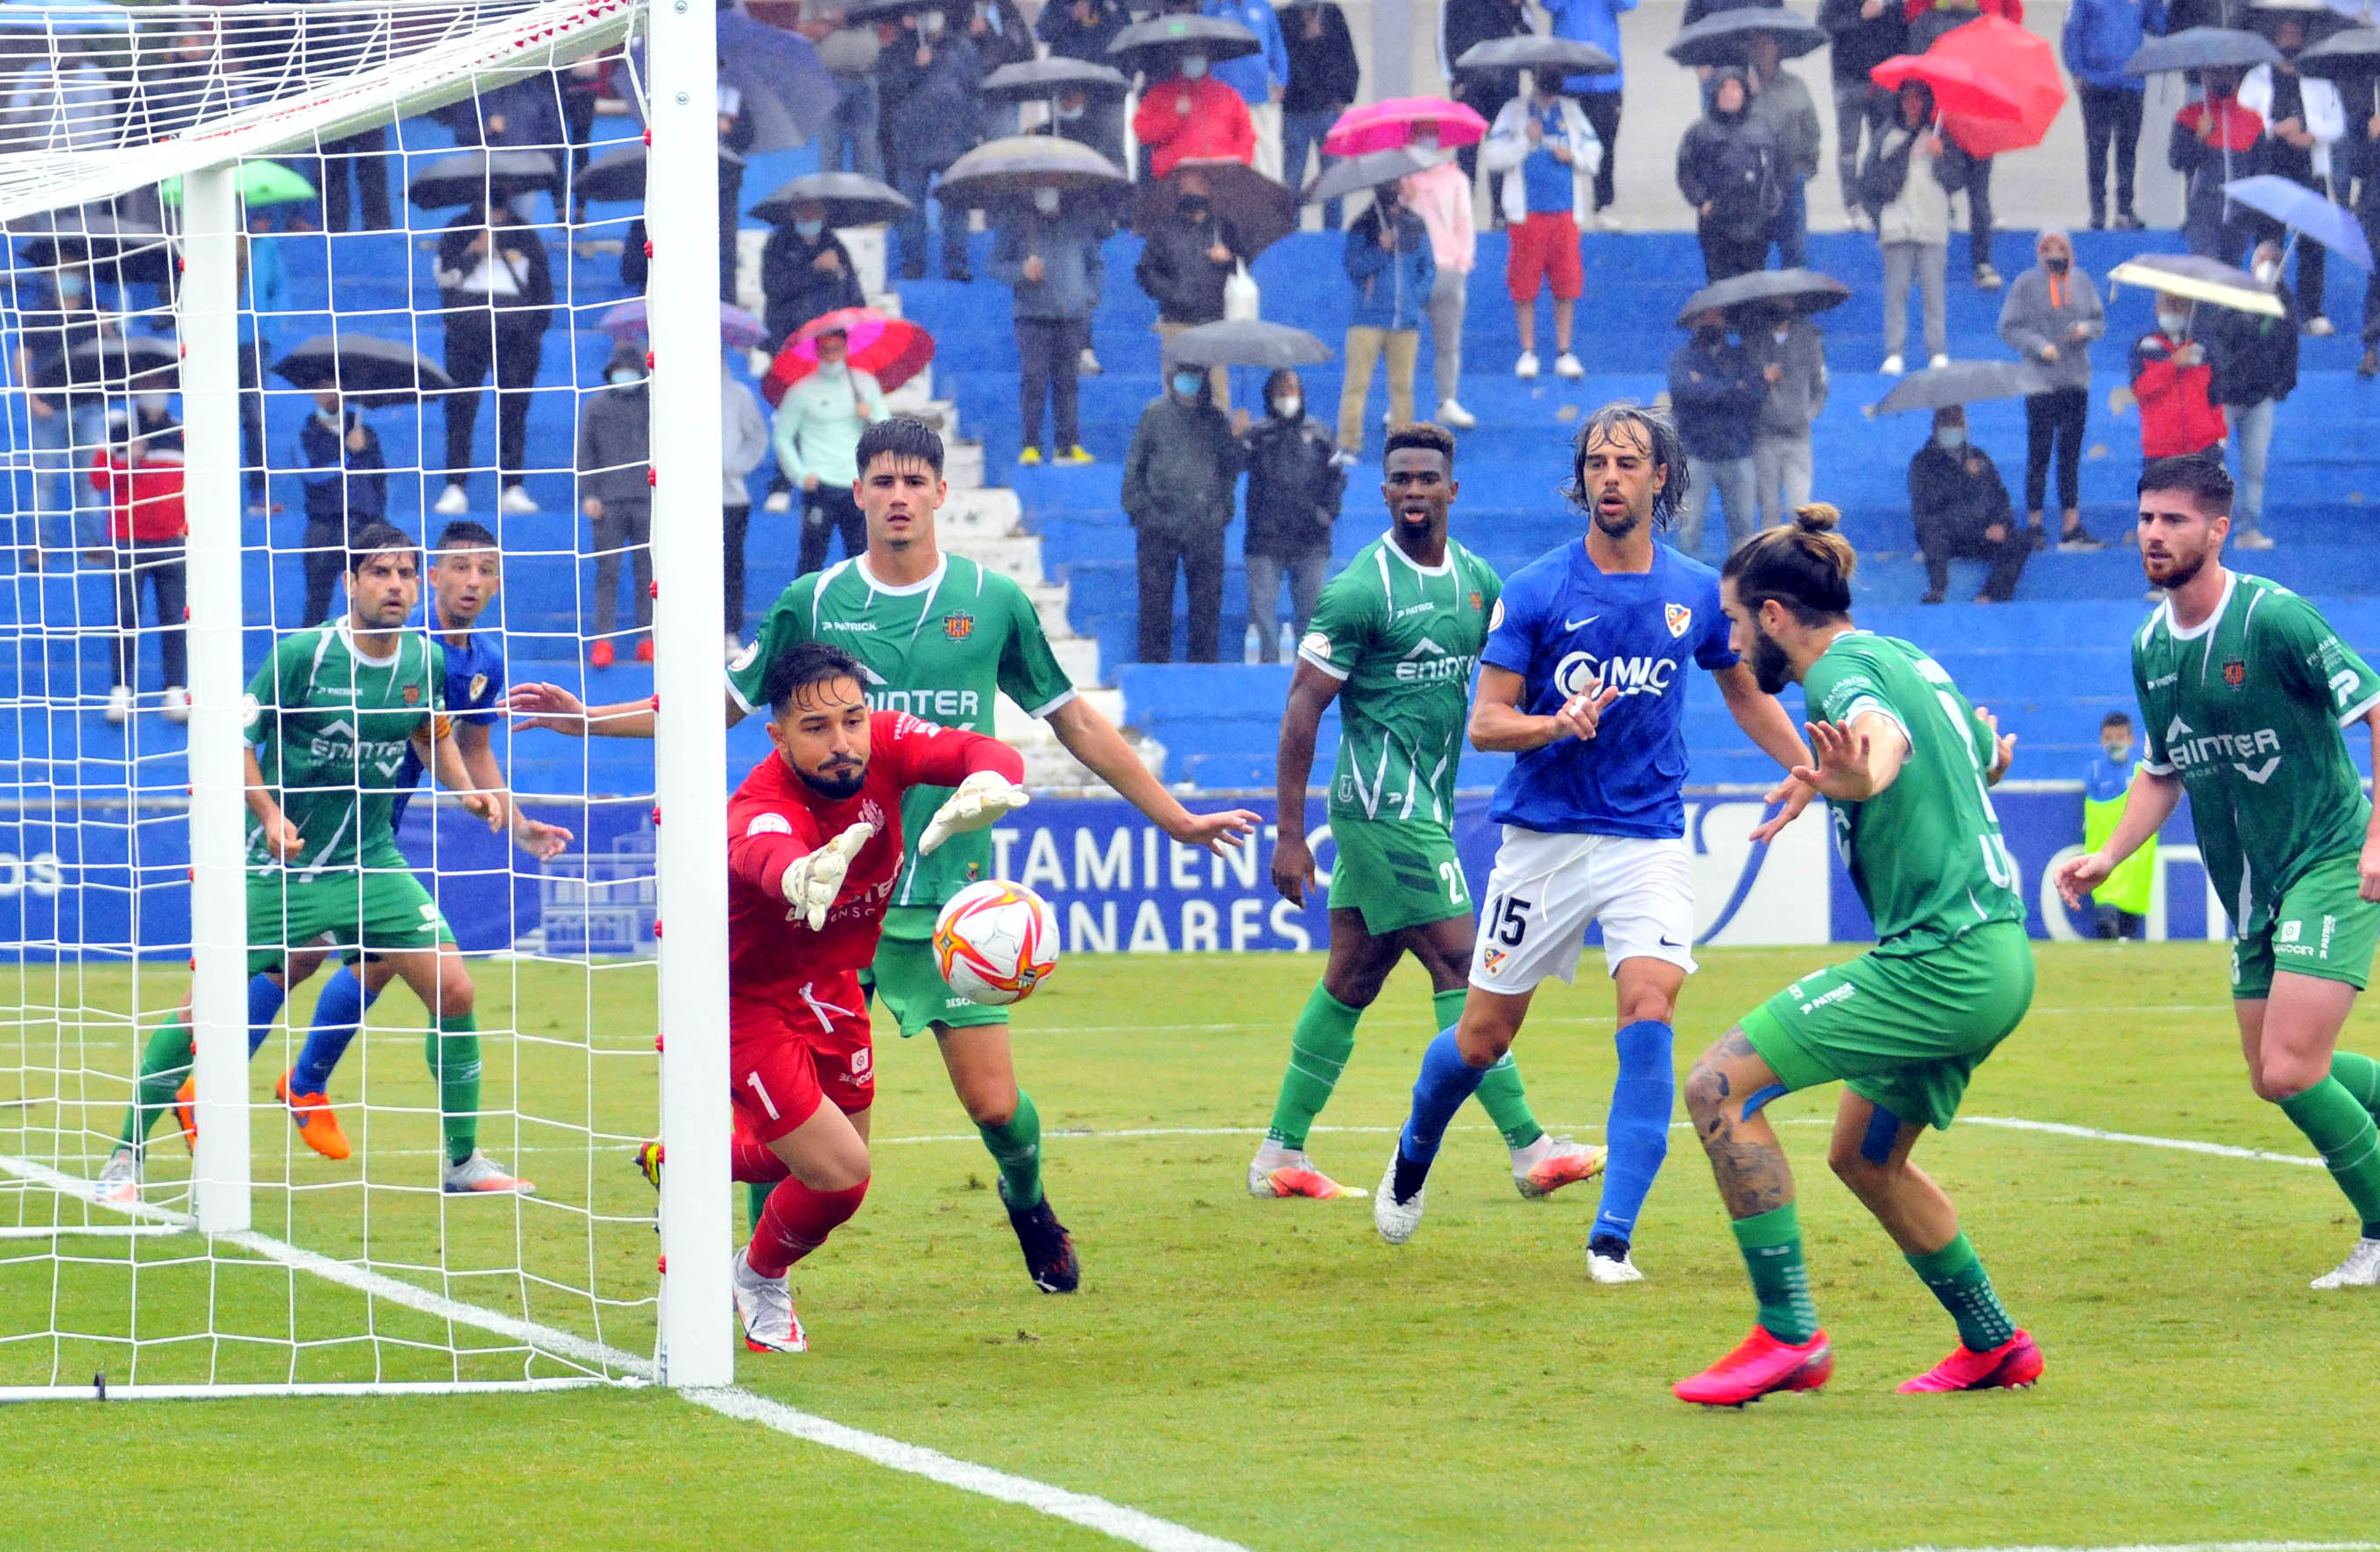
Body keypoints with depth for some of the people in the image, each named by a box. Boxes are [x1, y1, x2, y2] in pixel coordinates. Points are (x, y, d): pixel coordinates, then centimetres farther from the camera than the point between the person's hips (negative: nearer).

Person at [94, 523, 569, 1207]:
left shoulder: (427, 661, 0)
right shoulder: (302, 655, -15)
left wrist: (471, 793, 5)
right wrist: (269, 813, -23)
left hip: (371, 861, 4)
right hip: (281, 862, -4)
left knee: (453, 992, -7)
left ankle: (463, 1160, 8)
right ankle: (126, 1156, 10)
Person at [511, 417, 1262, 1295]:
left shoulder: (994, 602, 4)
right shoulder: (812, 604, 4)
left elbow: (1073, 721, 13)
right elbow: (721, 704, 14)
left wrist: (1176, 819, 15)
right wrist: (587, 718, 6)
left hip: (949, 896, 0)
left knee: (996, 1105, -2)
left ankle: (1028, 1204, 31)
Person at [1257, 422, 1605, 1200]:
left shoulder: (1477, 580, 9)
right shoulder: (1362, 588, -12)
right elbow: (1303, 708, -11)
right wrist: (1290, 835, -14)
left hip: (1426, 808, 8)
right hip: (1384, 808, -8)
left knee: (1353, 978, 10)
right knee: (1459, 966, -8)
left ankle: (1280, 1154, 15)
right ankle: (1528, 1148, -5)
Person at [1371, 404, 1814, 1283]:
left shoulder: (1696, 594, 3)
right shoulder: (1534, 592, -5)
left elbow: (1745, 691, 21)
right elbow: (1485, 723, -6)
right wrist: (1560, 723, -25)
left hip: (1649, 839, 1)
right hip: (1544, 838, -1)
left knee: (1648, 1013, -19)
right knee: (1483, 1037, 6)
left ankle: (1612, 1239, -15)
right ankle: (1413, 1156, 39)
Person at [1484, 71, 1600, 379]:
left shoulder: (1571, 111, 13)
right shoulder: (1513, 112, 5)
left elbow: (1594, 151, 15)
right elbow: (1495, 157, -2)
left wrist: (1574, 156, -4)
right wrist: (1525, 140, -13)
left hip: (1565, 211, 2)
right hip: (1527, 212, -2)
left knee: (1566, 284, 2)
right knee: (1524, 285, -1)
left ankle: (1564, 353, 10)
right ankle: (1527, 352, 9)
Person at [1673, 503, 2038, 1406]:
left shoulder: (1845, 669, -11)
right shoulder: (1903, 659, 17)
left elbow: (1887, 730, -37)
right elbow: (1987, 752, 36)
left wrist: (1859, 776, -60)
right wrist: (1991, 754, 60)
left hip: (1939, 962, -10)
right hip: (1995, 957, 10)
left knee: (1718, 1088, -13)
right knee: (1864, 1155, 25)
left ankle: (1789, 1334, -16)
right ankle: (1994, 1345, 33)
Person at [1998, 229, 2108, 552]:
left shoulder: (2081, 282, 10)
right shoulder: (2027, 283, -2)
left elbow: (2100, 320, 17)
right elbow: (2009, 328, -3)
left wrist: (2087, 329, -5)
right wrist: (2039, 346, -17)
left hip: (2076, 381, 4)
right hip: (2042, 381, -4)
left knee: (2070, 455, 8)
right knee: (2039, 454, -3)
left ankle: (2071, 528, 11)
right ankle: (2034, 525, 3)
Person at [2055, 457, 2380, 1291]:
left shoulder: (2275, 618, -16)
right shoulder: (2151, 649, 8)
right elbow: (2164, 771, 21)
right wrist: (2107, 857, 7)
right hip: (2252, 890, 8)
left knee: (2292, 1069, -16)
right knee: (2274, 1078, 10)